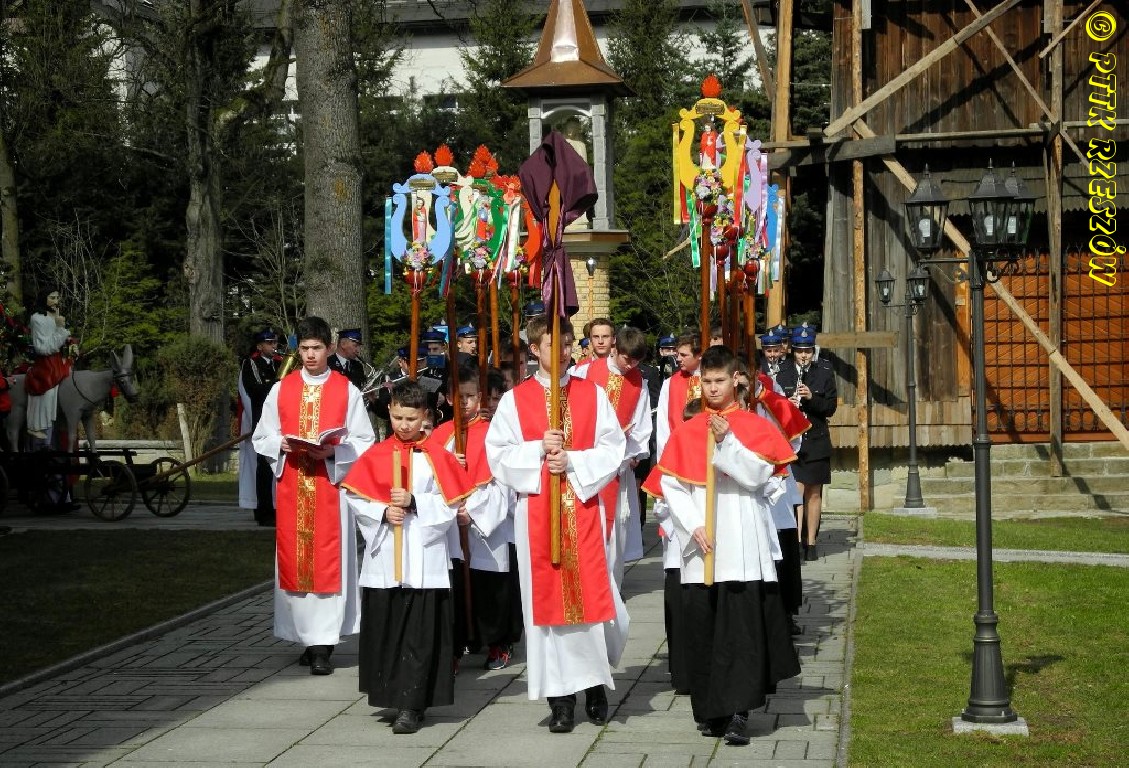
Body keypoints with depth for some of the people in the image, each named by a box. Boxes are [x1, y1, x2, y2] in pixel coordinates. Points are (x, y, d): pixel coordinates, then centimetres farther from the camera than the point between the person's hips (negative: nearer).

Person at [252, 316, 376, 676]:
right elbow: (262, 437, 11)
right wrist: (282, 445, -9)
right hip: (290, 487, 3)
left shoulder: (347, 391, 2)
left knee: (328, 562, -6)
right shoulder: (281, 389, 9)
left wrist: (332, 451, -16)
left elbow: (364, 442, 1)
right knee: (294, 561, 3)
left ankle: (323, 646, -5)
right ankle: (309, 638, 12)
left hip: (331, 484, -2)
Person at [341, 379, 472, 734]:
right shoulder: (376, 455, 7)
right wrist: (383, 512, -12)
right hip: (383, 558, 2)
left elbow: (450, 503, -3)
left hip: (423, 561, -2)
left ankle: (411, 705, 0)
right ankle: (391, 696, 21)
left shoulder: (436, 456, 2)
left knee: (419, 635, -4)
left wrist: (414, 502, -15)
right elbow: (355, 498, 4)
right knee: (384, 631, 6)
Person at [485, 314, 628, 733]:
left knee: (592, 595, -1)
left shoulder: (592, 395, 5)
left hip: (583, 508, 0)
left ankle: (595, 681, 21)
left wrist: (573, 461, -13)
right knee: (547, 598, 1)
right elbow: (498, 455, 0)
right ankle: (561, 696, 8)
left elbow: (614, 448, 0)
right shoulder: (514, 400, 3)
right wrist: (538, 450, -14)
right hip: (535, 513, 0)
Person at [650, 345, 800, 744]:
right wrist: (692, 526, -8)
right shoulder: (686, 432, 9)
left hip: (743, 547, -2)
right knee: (703, 628, 3)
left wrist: (727, 441, -17)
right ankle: (711, 710, 12)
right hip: (701, 546, 2)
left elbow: (758, 475, -8)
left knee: (743, 628, -8)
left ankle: (739, 712, -8)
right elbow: (670, 484, 3)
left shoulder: (756, 427, 4)